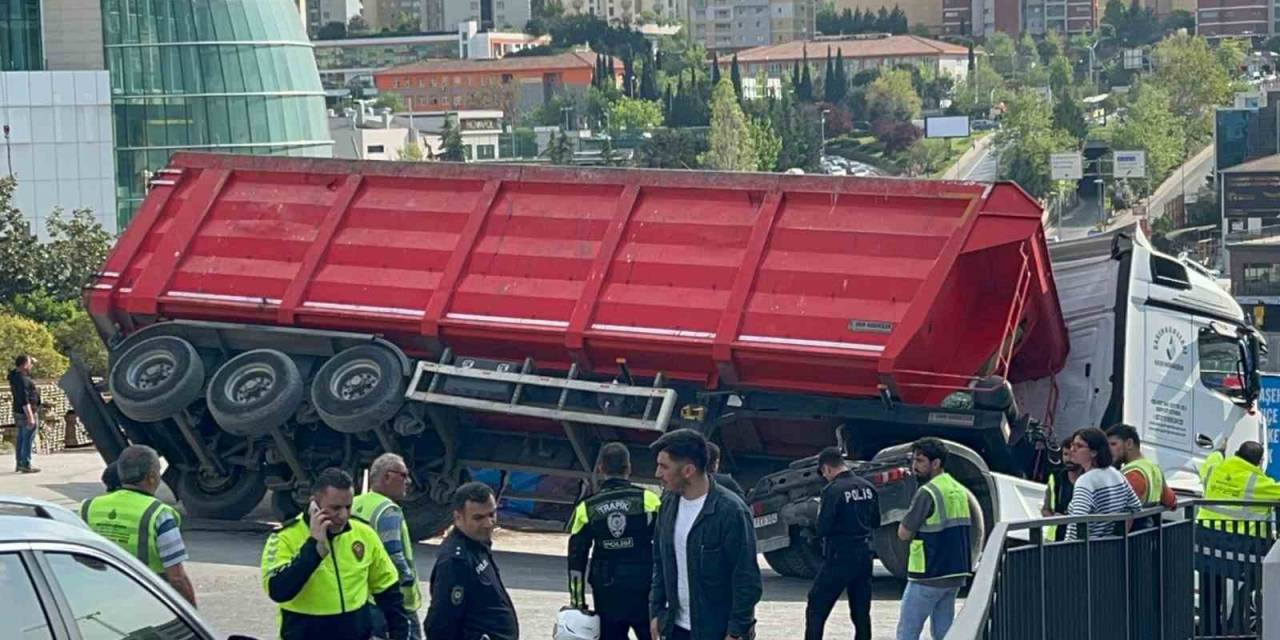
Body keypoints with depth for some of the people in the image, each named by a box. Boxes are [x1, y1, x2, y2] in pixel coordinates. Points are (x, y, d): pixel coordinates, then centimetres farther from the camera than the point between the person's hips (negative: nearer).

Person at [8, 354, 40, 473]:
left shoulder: (15, 375, 6)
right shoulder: (22, 379, -21)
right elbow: (24, 400, -25)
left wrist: (32, 361, 10)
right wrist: (30, 416, -25)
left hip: (19, 413, 10)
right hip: (27, 412, -10)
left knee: (22, 439, 15)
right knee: (28, 440, -6)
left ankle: (20, 463, 20)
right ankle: (26, 465, -6)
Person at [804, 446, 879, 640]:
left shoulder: (833, 490, -16)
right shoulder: (867, 487, 5)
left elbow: (823, 529, -18)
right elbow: (875, 521, 15)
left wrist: (820, 513, 1)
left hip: (840, 557, -6)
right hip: (864, 555, 6)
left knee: (816, 609, 2)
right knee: (861, 612, 12)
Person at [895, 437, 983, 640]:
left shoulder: (927, 492, -15)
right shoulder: (959, 491, 11)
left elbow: (904, 534, -14)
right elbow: (977, 531, 16)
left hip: (929, 575, -8)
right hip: (955, 574, 8)